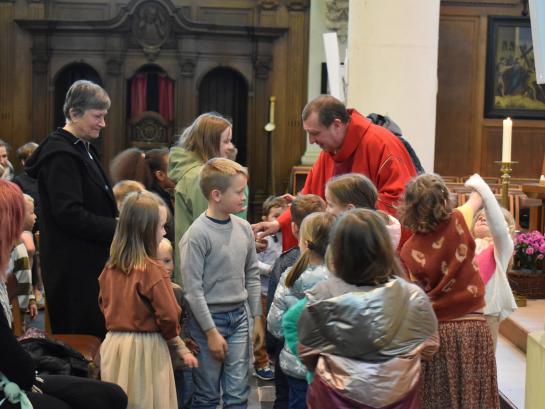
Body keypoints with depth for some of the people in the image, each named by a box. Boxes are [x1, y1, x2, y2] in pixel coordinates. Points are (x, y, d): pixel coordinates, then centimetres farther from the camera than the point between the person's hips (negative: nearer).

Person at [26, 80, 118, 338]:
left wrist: (117, 224, 8)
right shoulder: (60, 154, -15)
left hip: (90, 262, 10)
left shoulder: (83, 149, 17)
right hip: (73, 267, -10)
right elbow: (69, 214, -22)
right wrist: (119, 229, -19)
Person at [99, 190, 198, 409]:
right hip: (145, 348, -6)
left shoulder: (110, 267, 3)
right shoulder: (152, 269, -16)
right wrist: (179, 347, 3)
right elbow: (168, 316, -13)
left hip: (114, 345, 6)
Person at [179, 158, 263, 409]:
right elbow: (193, 289, -14)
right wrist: (211, 332, -14)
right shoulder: (197, 235, -15)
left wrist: (257, 318, 12)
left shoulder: (244, 228, 4)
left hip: (240, 316, 5)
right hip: (209, 318, -5)